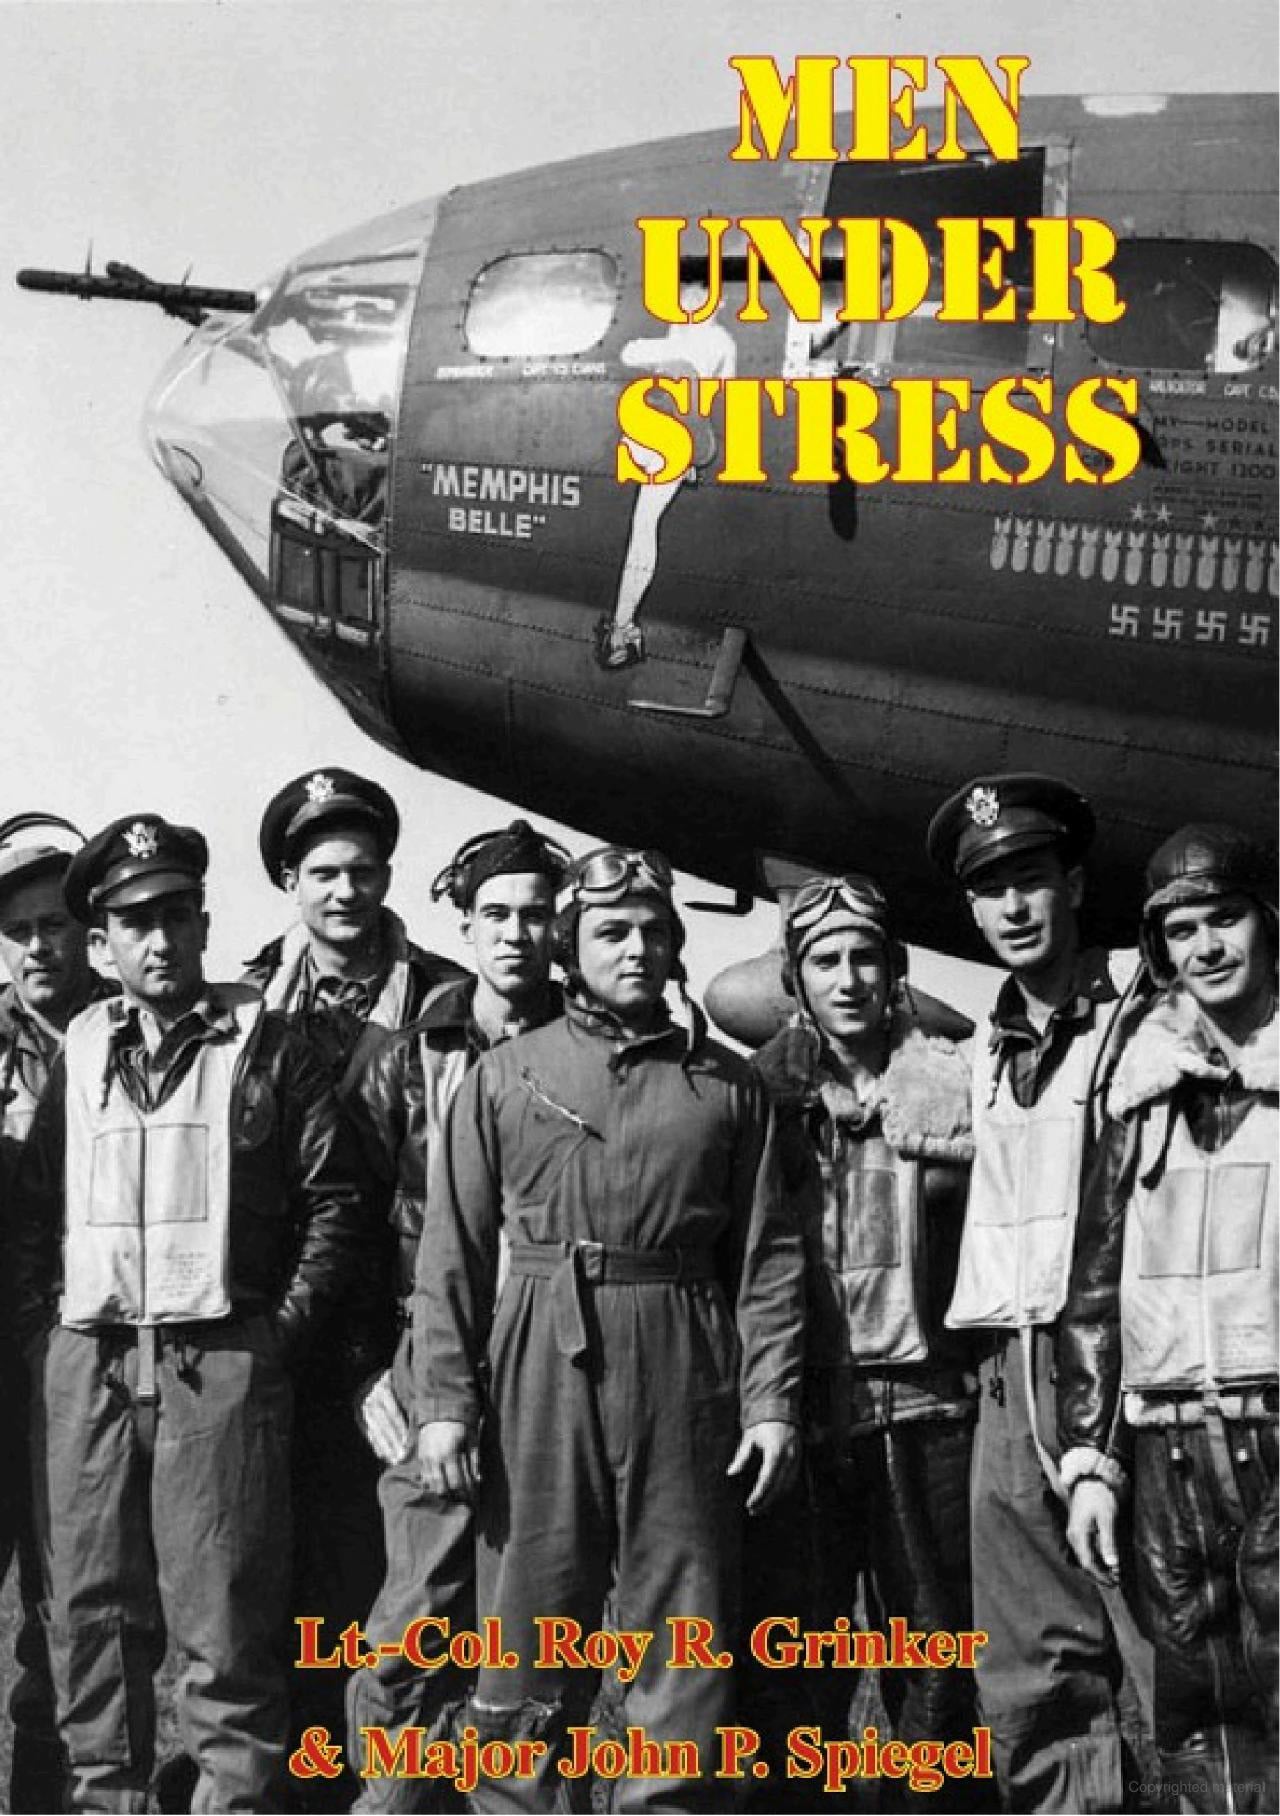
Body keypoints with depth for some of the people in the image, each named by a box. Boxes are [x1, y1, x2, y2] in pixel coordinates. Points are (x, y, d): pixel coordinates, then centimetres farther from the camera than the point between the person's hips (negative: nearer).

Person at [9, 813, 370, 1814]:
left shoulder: (266, 1047, 2)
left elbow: (334, 1202, 0)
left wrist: (281, 1336, -6)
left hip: (222, 1360, -3)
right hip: (84, 1365, 4)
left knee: (226, 1611, -2)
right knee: (92, 1607, 9)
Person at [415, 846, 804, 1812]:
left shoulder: (729, 1084, 9)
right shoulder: (504, 1076, 8)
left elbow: (768, 1254, 6)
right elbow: (453, 1252, 4)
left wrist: (773, 1400, -3)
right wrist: (444, 1400, -4)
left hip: (686, 1379, 1)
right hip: (540, 1373, 0)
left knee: (686, 1650, 4)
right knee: (527, 1635, 5)